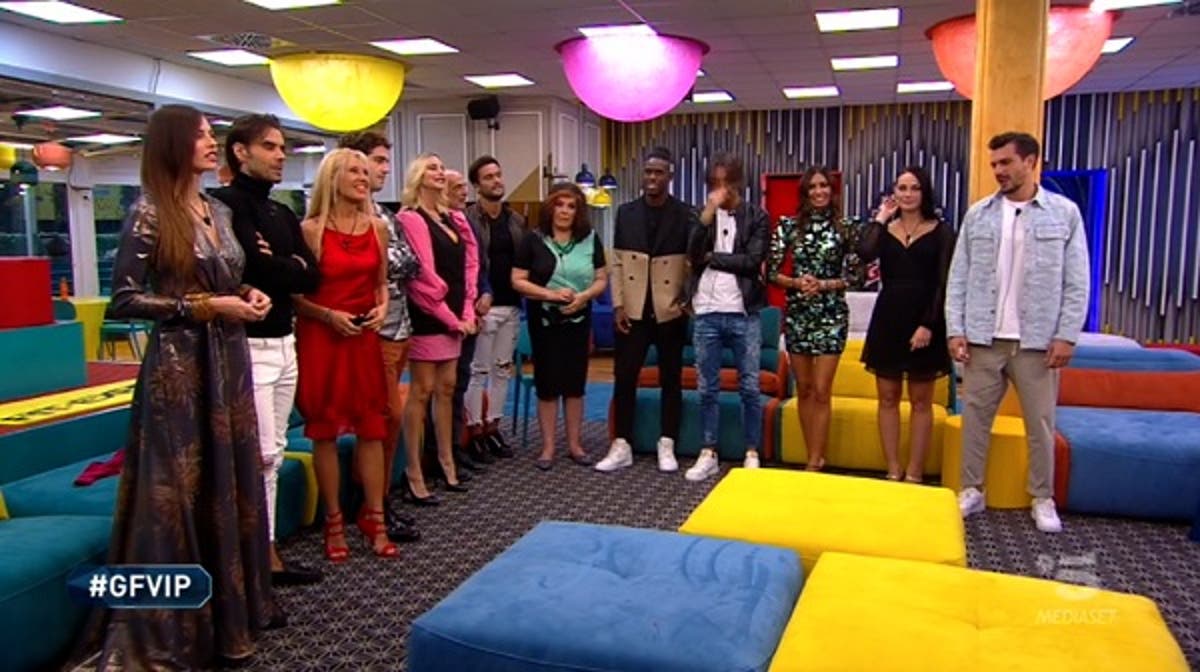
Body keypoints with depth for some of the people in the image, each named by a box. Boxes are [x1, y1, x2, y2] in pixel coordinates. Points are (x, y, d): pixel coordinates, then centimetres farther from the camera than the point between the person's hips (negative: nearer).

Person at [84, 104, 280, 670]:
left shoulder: (219, 211, 12)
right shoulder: (150, 213, -10)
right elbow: (123, 300, -13)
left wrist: (248, 296, 3)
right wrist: (201, 307, -17)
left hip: (228, 360, 7)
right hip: (180, 365, -7)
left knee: (231, 481, 12)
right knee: (178, 490, -2)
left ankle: (229, 608, 27)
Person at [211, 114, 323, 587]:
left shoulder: (283, 214, 17)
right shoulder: (225, 204, -8)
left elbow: (311, 277, 9)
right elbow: (253, 268, -21)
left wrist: (274, 265, -8)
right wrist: (289, 268, -3)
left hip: (284, 344, 8)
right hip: (248, 345, -8)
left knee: (273, 454, 12)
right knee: (259, 454, -7)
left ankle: (267, 554, 22)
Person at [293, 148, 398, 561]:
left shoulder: (377, 228, 7)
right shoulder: (310, 229, -6)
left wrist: (382, 306, -3)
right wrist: (329, 315, -18)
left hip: (364, 337, 4)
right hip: (320, 338, -4)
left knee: (371, 427, 5)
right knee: (324, 431, 4)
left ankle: (374, 519, 16)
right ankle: (334, 522, 16)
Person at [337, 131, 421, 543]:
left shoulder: (384, 214, 17)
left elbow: (408, 264, 16)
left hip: (398, 327, 8)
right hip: (376, 329, -8)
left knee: (381, 417, 12)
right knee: (390, 416, -5)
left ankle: (378, 502, 22)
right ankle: (376, 508, 7)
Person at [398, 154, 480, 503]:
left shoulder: (454, 219, 14)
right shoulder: (411, 219, -9)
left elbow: (469, 265, 12)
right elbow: (423, 275, -15)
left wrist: (467, 311, 2)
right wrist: (450, 316, -12)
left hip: (453, 317, 8)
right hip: (428, 317, -7)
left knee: (447, 388, 13)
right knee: (422, 391, -4)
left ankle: (446, 463, 24)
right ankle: (414, 475, 2)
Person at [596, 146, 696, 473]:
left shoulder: (686, 215, -2)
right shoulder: (626, 213, 5)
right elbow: (617, 263, 4)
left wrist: (689, 301, -10)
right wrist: (618, 305, -2)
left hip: (670, 312, -1)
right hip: (632, 311, 2)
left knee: (671, 379, 8)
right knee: (624, 377, 3)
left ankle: (667, 446, 19)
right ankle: (621, 447, 14)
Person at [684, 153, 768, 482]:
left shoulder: (756, 216, 2)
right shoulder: (704, 214, 9)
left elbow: (753, 261, -10)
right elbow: (693, 255, -8)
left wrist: (712, 257, -5)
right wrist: (708, 214, -16)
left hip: (744, 314, -2)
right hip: (707, 313, 2)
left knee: (750, 388, 5)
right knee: (707, 389, 8)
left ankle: (752, 455, 16)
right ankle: (708, 455, 18)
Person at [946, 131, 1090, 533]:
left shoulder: (1064, 213, 2)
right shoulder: (978, 215, 5)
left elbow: (1077, 281, 0)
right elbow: (958, 276, 4)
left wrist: (1067, 335, -7)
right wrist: (955, 329, -3)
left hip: (1037, 340, -1)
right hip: (983, 338, 2)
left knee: (1041, 423, 8)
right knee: (974, 417, 8)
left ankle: (1043, 500, 22)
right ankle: (971, 491, 21)